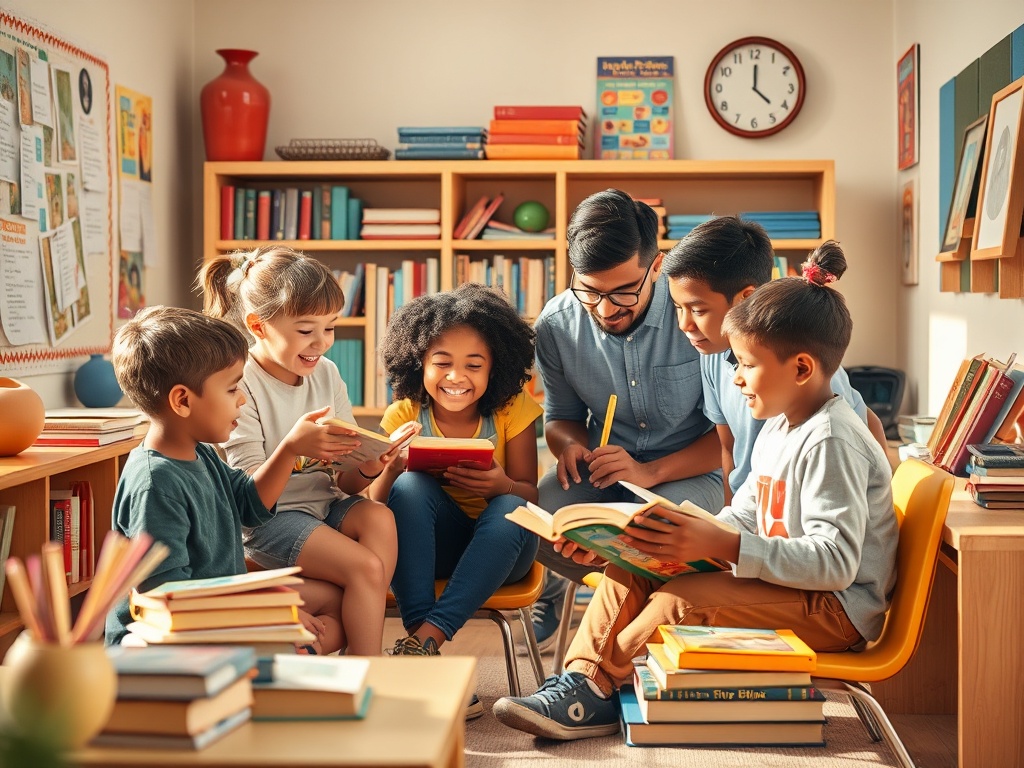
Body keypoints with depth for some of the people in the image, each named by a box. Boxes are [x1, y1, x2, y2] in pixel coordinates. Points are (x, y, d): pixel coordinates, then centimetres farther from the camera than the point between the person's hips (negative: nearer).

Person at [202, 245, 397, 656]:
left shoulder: (326, 375, 7)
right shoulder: (239, 386, -12)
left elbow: (343, 481, 7)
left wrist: (368, 467, -17)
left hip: (324, 506, 6)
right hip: (267, 519, -6)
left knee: (379, 517, -25)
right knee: (365, 567, -25)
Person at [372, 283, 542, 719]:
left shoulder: (512, 409, -8)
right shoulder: (405, 414, -8)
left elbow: (530, 495, -8)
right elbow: (376, 507, -10)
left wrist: (502, 486, -33)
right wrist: (389, 471, -34)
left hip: (497, 550, 0)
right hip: (428, 547, 1)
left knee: (510, 510, -33)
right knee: (411, 485, -29)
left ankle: (425, 638, -38)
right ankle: (423, 648, -38)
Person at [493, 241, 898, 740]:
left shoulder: (831, 441, -21)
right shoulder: (779, 429, 11)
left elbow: (836, 561, -29)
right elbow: (744, 515, 15)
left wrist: (722, 546, -35)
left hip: (838, 610, -10)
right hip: (783, 584, 10)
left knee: (681, 601, -27)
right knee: (630, 574, -2)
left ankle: (591, 687, -9)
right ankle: (581, 680, -10)